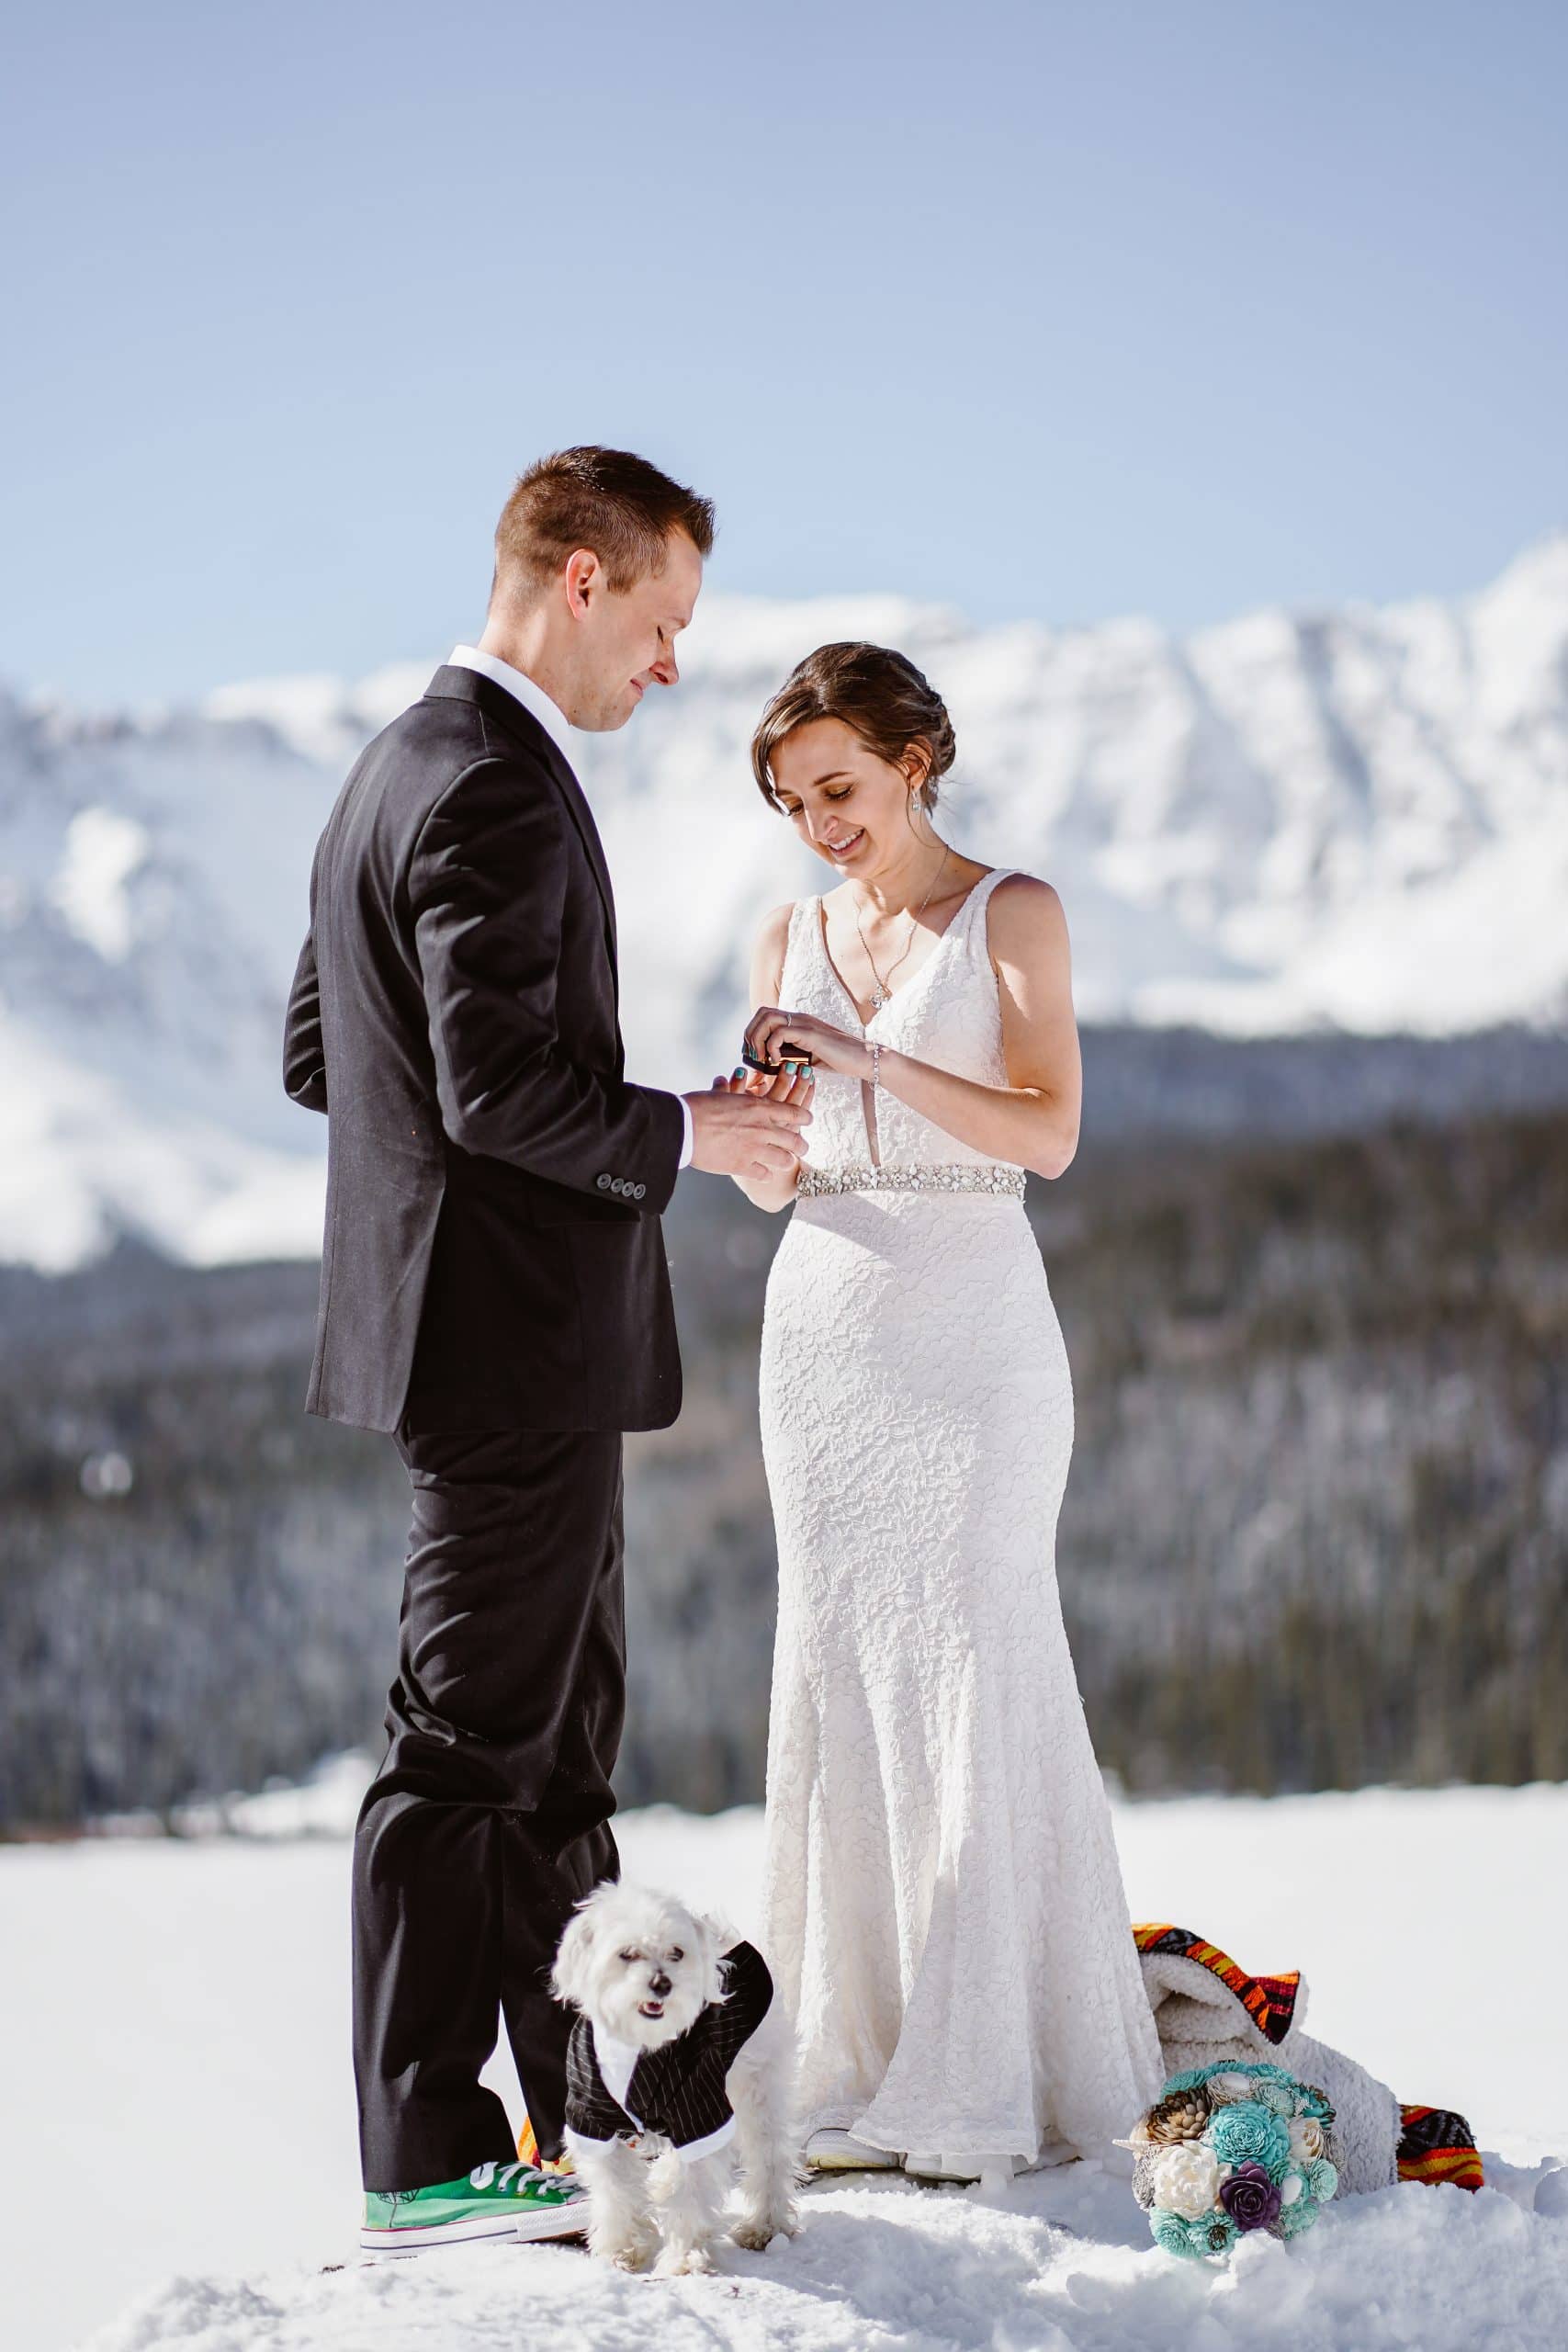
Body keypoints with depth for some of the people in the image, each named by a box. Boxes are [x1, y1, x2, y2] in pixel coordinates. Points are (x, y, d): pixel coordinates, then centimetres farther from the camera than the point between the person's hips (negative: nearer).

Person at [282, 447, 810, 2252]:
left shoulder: (393, 767, 14)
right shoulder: (499, 786, -18)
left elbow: (313, 1052, 19)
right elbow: (501, 1086, -25)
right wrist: (682, 1134, -10)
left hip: (512, 1350, 11)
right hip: (519, 1339, -11)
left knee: (561, 1739, 17)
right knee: (466, 1745, -4)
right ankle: (425, 2161, 3)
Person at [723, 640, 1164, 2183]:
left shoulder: (1011, 915, 0)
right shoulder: (790, 939, 12)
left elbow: (1049, 1132, -11)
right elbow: (768, 1184, 12)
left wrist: (873, 1060, -20)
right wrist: (762, 1115, -10)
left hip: (973, 1321, -4)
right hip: (822, 1319, 5)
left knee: (974, 1675, -8)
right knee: (836, 1679, 1)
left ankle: (992, 2078, -6)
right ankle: (862, 2064, 6)